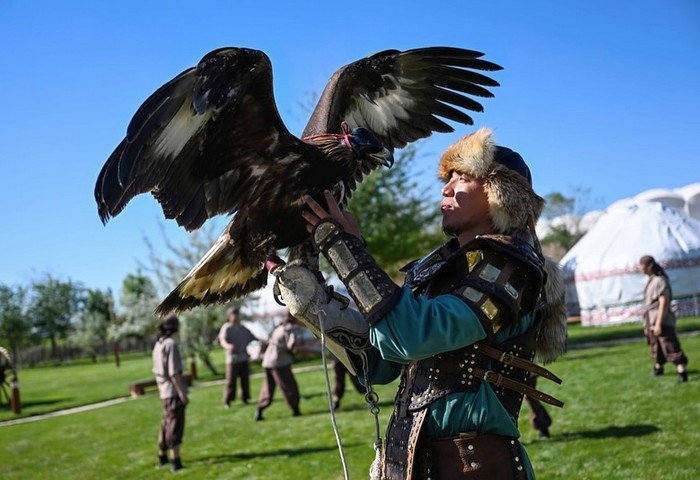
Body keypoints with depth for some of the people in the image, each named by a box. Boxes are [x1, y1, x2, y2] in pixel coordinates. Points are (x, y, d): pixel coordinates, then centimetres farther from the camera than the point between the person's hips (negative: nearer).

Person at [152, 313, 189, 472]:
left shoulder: (158, 344, 11)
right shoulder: (170, 344, -16)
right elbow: (173, 372, -20)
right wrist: (182, 392, -18)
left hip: (165, 391, 9)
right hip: (174, 391, -9)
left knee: (167, 424, 17)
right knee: (175, 426, -6)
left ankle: (162, 457, 27)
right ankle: (176, 461, -5)